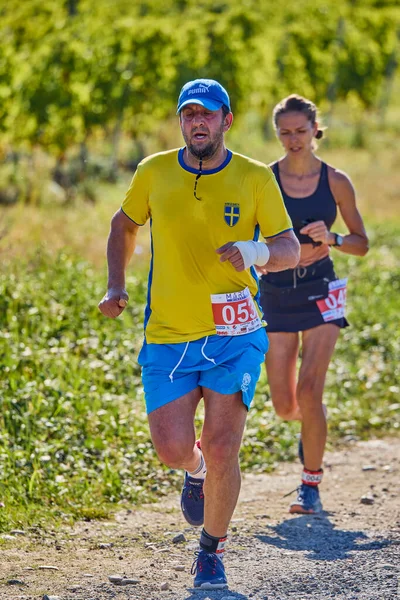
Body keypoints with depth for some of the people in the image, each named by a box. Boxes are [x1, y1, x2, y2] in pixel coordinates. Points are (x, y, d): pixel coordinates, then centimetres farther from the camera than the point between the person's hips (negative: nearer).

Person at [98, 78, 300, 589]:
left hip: (234, 335, -1)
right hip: (167, 337, 1)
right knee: (173, 449, -8)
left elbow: (290, 250, 0)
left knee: (221, 449, -10)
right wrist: (115, 285, 5)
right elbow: (123, 225, 19)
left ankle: (212, 550, 14)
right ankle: (195, 471, 31)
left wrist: (255, 251, -23)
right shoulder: (154, 172, 2)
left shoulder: (255, 178, -2)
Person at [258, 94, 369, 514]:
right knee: (285, 408, 3)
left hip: (320, 294, -1)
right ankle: (313, 427, 40)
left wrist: (331, 239, -14)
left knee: (309, 391, -16)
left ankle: (311, 484, -2)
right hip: (277, 295, 1)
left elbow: (362, 244, 6)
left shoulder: (335, 181, 0)